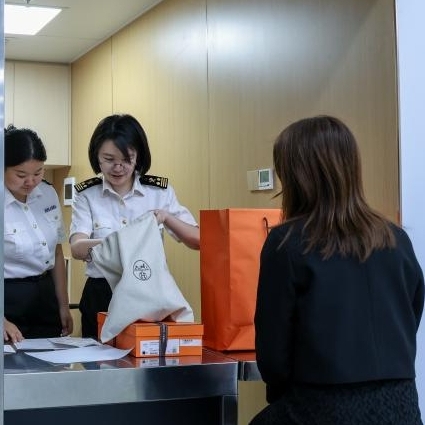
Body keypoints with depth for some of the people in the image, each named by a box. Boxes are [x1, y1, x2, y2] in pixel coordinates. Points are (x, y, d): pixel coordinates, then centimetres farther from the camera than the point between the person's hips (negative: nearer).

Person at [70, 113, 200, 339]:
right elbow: (76, 248, -13)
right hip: (102, 297, 0)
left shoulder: (160, 192, 3)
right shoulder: (86, 195, 1)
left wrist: (167, 218, -18)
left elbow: (198, 240, 0)